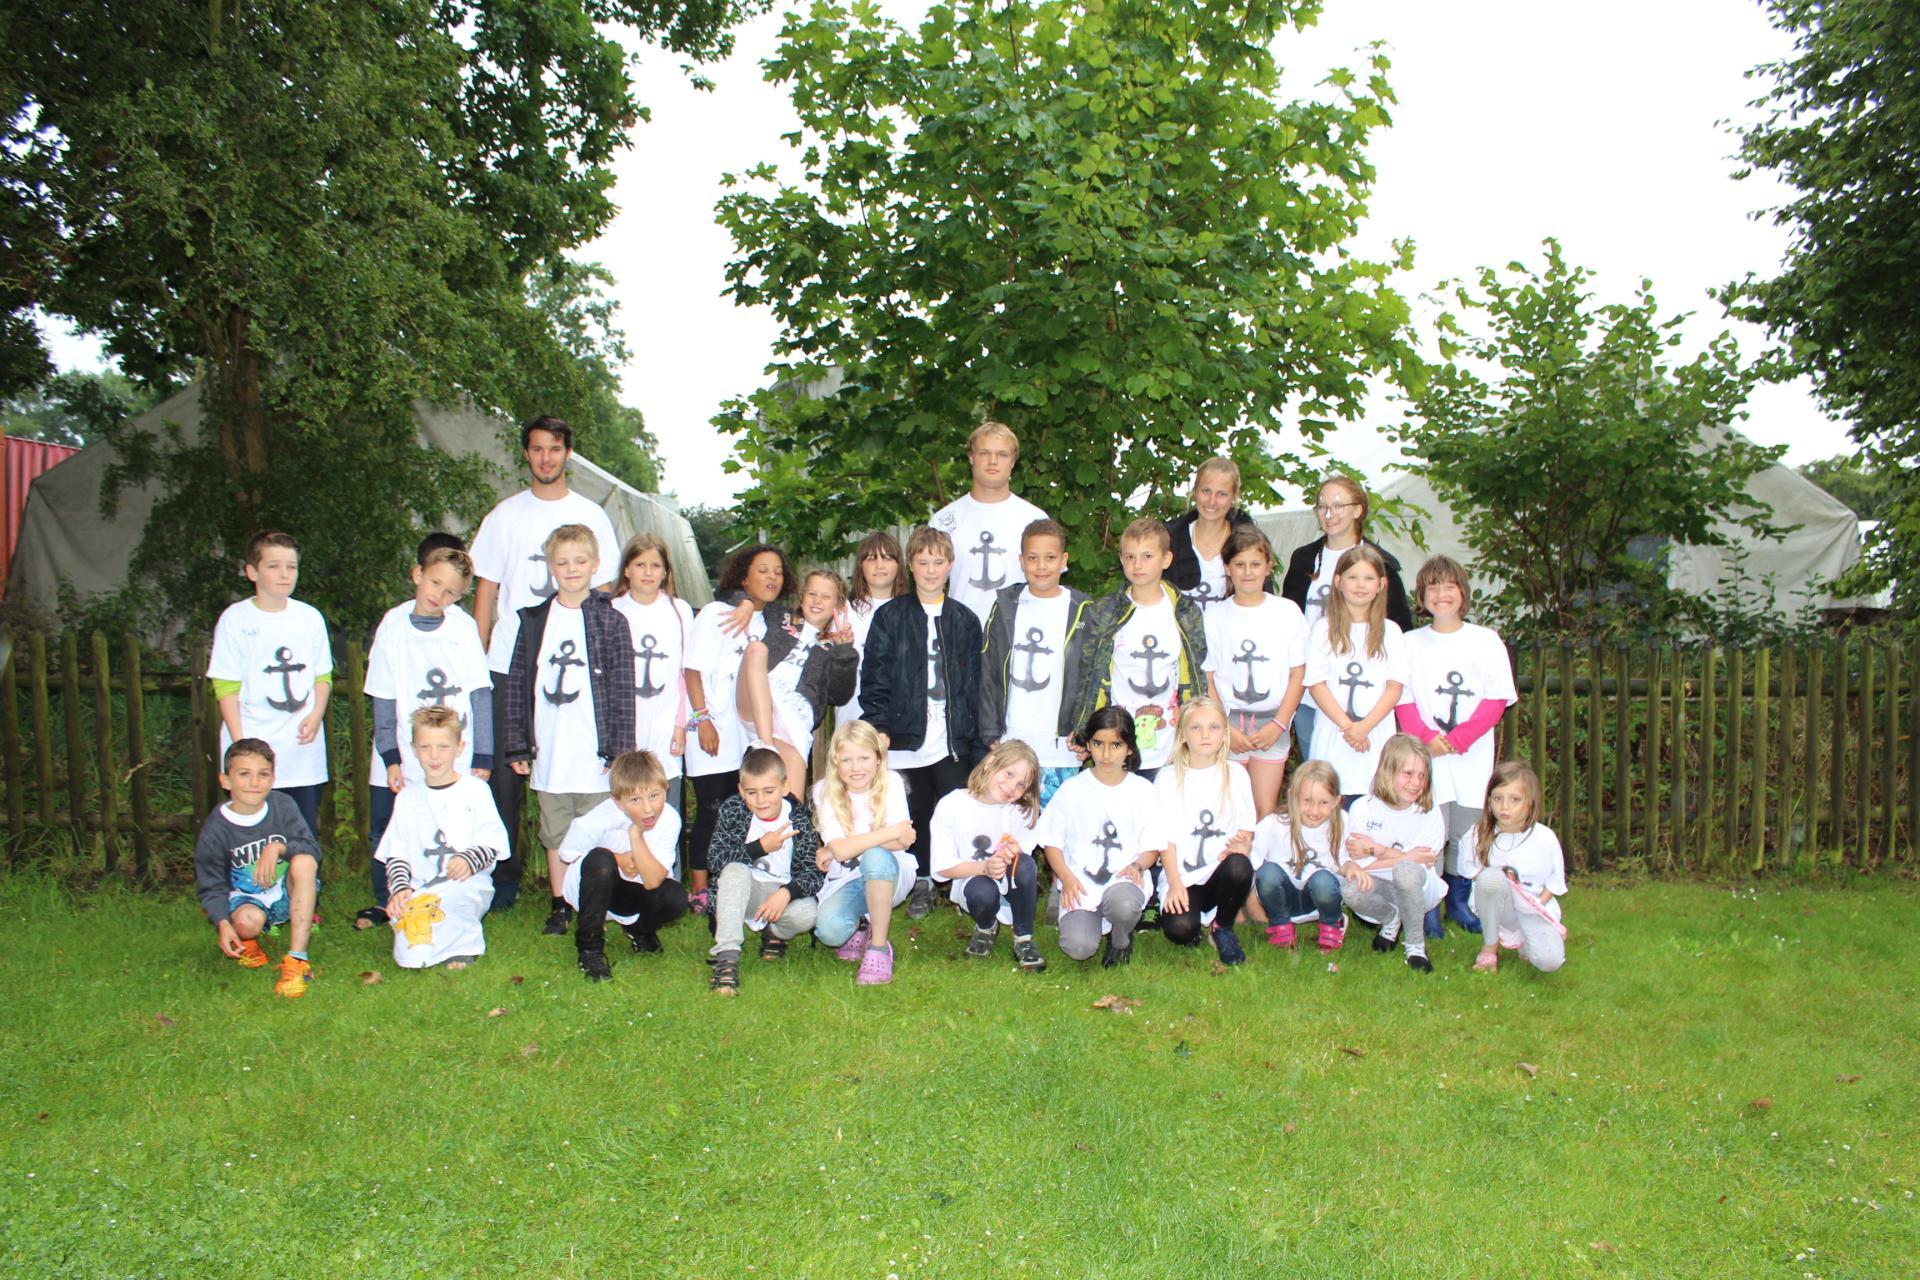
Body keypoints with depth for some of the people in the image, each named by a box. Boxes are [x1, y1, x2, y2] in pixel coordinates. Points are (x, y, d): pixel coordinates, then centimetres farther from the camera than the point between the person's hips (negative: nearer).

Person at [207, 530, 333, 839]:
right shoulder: (236, 619, -2)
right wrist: (239, 742, -11)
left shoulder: (310, 617, 7)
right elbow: (226, 686, -4)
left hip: (304, 748, 3)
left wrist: (316, 715, -6)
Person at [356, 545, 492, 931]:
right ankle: (384, 902, 30)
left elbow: (481, 694, -2)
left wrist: (482, 756, -4)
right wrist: (390, 757, -5)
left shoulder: (463, 626, -5)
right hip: (403, 760, 2)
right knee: (384, 833, 10)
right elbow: (383, 700, 1)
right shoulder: (393, 626, -1)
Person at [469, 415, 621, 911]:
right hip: (509, 664, 1)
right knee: (505, 771, 0)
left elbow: (603, 591, 10)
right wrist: (475, 660, 2)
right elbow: (485, 590, 10)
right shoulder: (505, 515, 11)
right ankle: (506, 874, 10)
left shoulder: (590, 516, 10)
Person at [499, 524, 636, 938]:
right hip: (549, 750, 3)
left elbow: (621, 690, -3)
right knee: (555, 834, 13)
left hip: (594, 751, -3)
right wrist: (517, 745, 3)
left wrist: (619, 748, -8)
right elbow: (516, 685, 7)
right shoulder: (534, 620, 6)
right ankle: (559, 906, 25)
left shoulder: (611, 620, -2)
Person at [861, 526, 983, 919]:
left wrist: (974, 737, 4)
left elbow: (975, 683, 8)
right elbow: (874, 676, 0)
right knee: (917, 812, 9)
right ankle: (922, 883, 23)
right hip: (907, 736, 0)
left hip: (952, 738, 1)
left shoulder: (965, 620, 7)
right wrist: (879, 727, -8)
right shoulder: (890, 616, 2)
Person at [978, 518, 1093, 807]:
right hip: (1010, 743, 1)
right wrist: (991, 734, 2)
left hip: (1061, 748, -1)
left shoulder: (1082, 611, 3)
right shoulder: (1005, 607, 6)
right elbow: (989, 674, 7)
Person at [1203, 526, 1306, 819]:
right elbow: (1207, 678, 2)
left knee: (1267, 811, -1)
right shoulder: (1215, 616, 1)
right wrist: (1225, 728, -6)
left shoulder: (1287, 612, 1)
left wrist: (1278, 725, -6)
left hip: (1272, 722, 0)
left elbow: (1298, 674, 1)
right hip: (1228, 721, 0)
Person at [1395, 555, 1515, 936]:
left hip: (1472, 758, 1)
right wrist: (1426, 738, -15)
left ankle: (1458, 901, 24)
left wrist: (1456, 740, -11)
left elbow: (1497, 699, -2)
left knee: (1467, 833, 6)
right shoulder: (1411, 643, 5)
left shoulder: (1486, 640, 4)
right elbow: (1403, 701, 2)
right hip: (1425, 758, -1)